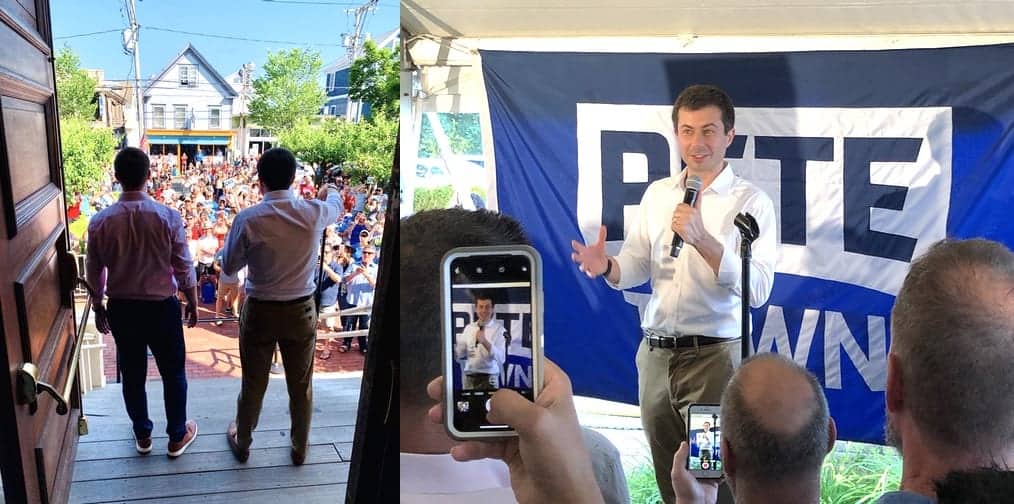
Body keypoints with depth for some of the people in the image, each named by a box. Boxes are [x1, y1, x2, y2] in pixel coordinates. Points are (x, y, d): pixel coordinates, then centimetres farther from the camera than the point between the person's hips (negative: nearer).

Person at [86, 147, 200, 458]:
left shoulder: (100, 221, -10)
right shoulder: (168, 217, -16)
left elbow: (94, 273, -1)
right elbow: (184, 268, -9)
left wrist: (97, 307, 15)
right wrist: (192, 303, 5)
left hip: (121, 309, 2)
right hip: (162, 307, -2)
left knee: (132, 374, 17)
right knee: (173, 373, 14)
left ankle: (142, 435, 33)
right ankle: (177, 437, 26)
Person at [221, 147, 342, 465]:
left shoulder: (248, 219, -19)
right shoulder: (314, 213, -12)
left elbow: (228, 267, -6)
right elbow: (335, 207, 15)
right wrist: (331, 192, 38)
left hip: (260, 311, -1)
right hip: (301, 310, 1)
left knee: (253, 383, 18)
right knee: (301, 385, 17)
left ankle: (242, 444, 38)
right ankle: (300, 448, 33)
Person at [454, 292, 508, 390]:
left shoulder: (499, 329, -5)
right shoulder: (468, 328, 10)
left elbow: (501, 359, -14)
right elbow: (458, 354, 7)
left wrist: (485, 342, -24)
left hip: (488, 378, -4)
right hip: (469, 378, 4)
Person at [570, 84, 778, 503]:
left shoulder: (751, 201, -6)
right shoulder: (657, 194, 9)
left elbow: (758, 291, -15)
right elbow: (635, 268, 8)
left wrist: (701, 239, -25)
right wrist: (606, 267, -14)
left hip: (713, 356, -5)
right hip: (655, 353, 5)